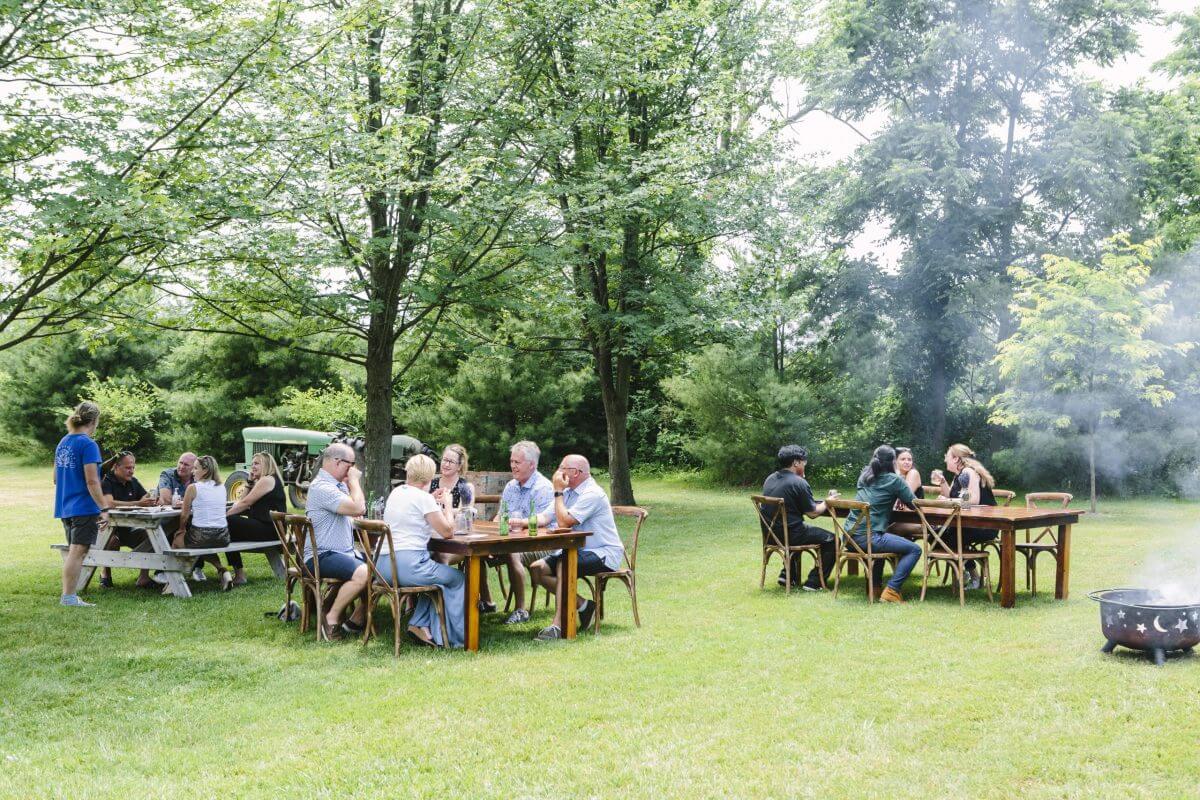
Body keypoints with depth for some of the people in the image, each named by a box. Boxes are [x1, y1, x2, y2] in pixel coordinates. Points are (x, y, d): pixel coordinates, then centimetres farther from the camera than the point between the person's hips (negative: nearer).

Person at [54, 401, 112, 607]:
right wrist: (104, 508, -18)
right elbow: (92, 481, -19)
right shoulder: (88, 444, -15)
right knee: (78, 551, -5)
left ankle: (68, 595, 19)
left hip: (65, 507, 9)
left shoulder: (62, 442, 12)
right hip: (84, 508, -9)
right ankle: (68, 597, -3)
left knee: (73, 551, 16)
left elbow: (56, 477, 21)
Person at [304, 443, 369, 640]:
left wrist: (352, 483, 12)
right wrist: (354, 481, -10)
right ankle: (330, 620, -17)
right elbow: (357, 508, -25)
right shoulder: (322, 487, -17)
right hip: (322, 555, -10)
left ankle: (358, 619, 6)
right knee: (363, 573, -32)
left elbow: (360, 509, 22)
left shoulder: (338, 485, 17)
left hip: (345, 552, 10)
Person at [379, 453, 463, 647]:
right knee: (458, 579, 12)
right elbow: (447, 532, -7)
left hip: (383, 565, 8)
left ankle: (420, 624, 19)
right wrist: (448, 505, 7)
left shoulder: (396, 492, 14)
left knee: (435, 576, 30)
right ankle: (454, 638, 15)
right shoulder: (423, 498, -10)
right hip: (408, 564, -8)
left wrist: (435, 503, 25)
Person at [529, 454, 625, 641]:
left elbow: (564, 522, -25)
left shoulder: (592, 494, -18)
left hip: (604, 555, -9)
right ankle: (582, 605, 0)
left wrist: (558, 492, -14)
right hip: (580, 551, 10)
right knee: (536, 569, -3)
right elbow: (545, 518, 8)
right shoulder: (569, 492, 11)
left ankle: (557, 625, -33)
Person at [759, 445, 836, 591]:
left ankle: (787, 574, 33)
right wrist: (827, 502, 6)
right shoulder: (799, 483, -16)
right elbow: (812, 513, -12)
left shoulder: (769, 479, 7)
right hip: (790, 534, -8)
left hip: (770, 534, 8)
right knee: (831, 540, 4)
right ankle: (814, 582, 3)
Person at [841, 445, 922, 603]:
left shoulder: (864, 474, 15)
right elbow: (914, 503, 4)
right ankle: (891, 590, -8)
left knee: (884, 540, 37)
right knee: (915, 549, -1)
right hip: (868, 537, -8)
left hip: (850, 534, 8)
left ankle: (875, 585, 35)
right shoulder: (894, 480, -4)